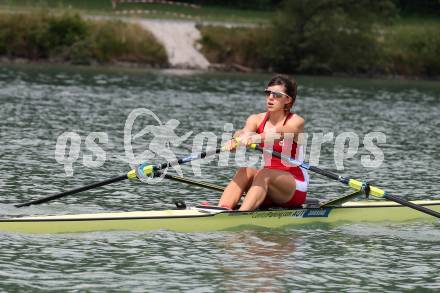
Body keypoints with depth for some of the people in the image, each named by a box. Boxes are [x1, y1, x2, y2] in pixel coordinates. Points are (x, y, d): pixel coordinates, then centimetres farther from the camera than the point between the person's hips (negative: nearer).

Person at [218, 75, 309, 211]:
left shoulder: (296, 122, -7)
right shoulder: (257, 119, 6)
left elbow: (278, 135, -30)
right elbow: (244, 132, -18)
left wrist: (254, 138, -50)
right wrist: (235, 140, -43)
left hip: (295, 186, -4)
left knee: (263, 174, -33)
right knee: (245, 172, -25)